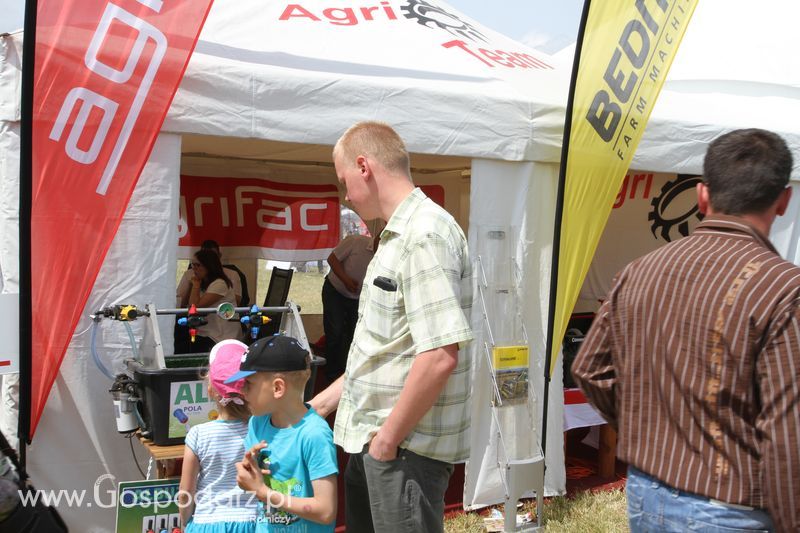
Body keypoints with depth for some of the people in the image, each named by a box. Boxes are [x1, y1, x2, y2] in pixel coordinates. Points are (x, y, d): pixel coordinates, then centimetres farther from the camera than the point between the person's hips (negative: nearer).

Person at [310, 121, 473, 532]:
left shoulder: (424, 236, -18)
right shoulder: (398, 236, 14)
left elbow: (440, 355, -27)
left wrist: (389, 438, -18)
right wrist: (322, 404, 19)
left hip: (405, 446, -10)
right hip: (371, 439, 10)